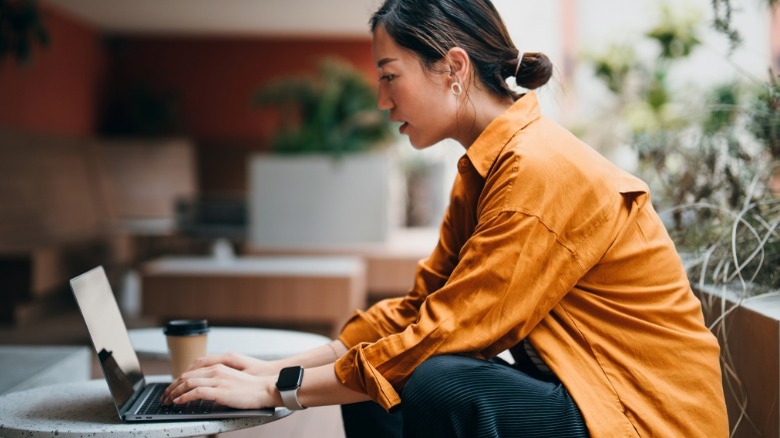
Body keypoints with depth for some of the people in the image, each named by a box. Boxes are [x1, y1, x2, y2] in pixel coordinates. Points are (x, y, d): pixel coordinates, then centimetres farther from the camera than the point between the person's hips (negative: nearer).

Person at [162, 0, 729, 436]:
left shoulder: (540, 170, -22)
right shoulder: (484, 168, 7)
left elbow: (444, 335, -24)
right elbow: (419, 307, 8)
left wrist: (278, 390, -16)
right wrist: (275, 367, 1)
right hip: (578, 390, 9)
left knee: (438, 384, -30)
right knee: (370, 389, 3)